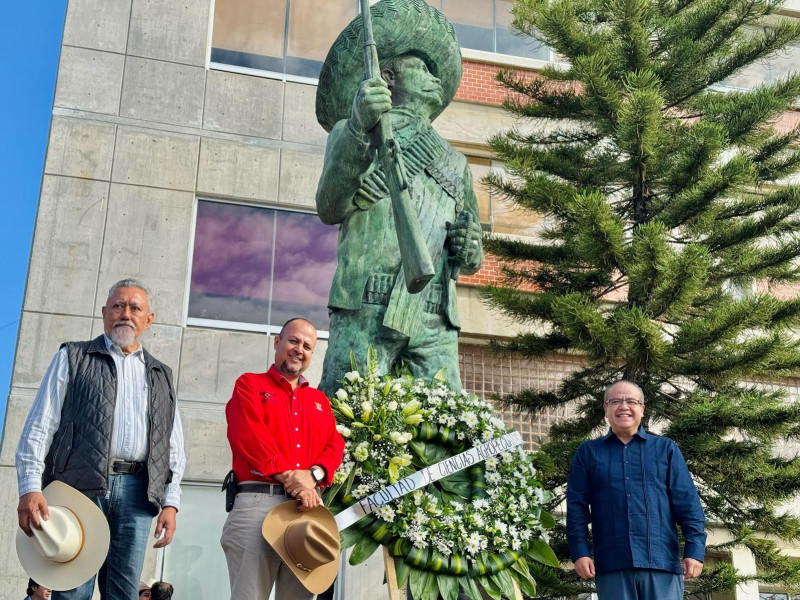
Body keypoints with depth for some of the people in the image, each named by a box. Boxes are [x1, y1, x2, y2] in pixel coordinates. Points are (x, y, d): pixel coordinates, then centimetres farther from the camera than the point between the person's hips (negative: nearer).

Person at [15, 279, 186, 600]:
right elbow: (40, 426, 4)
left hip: (137, 492, 3)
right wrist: (30, 487, -8)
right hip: (81, 487, -3)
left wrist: (171, 502, 6)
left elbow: (174, 447, 18)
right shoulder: (73, 357, 13)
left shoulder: (161, 376, 22)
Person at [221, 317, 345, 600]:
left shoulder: (319, 400, 25)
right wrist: (288, 476, -15)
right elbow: (250, 435, -7)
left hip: (307, 506, 5)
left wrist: (313, 475, -9)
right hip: (258, 502, -5)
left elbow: (335, 445, 13)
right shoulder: (250, 385, 9)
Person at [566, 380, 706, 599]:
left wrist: (694, 550, -5)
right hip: (611, 565, 0)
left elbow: (688, 503, 6)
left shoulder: (666, 448, 13)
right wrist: (580, 552, -4)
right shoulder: (588, 452, 13)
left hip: (662, 562, 0)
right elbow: (576, 507, 7)